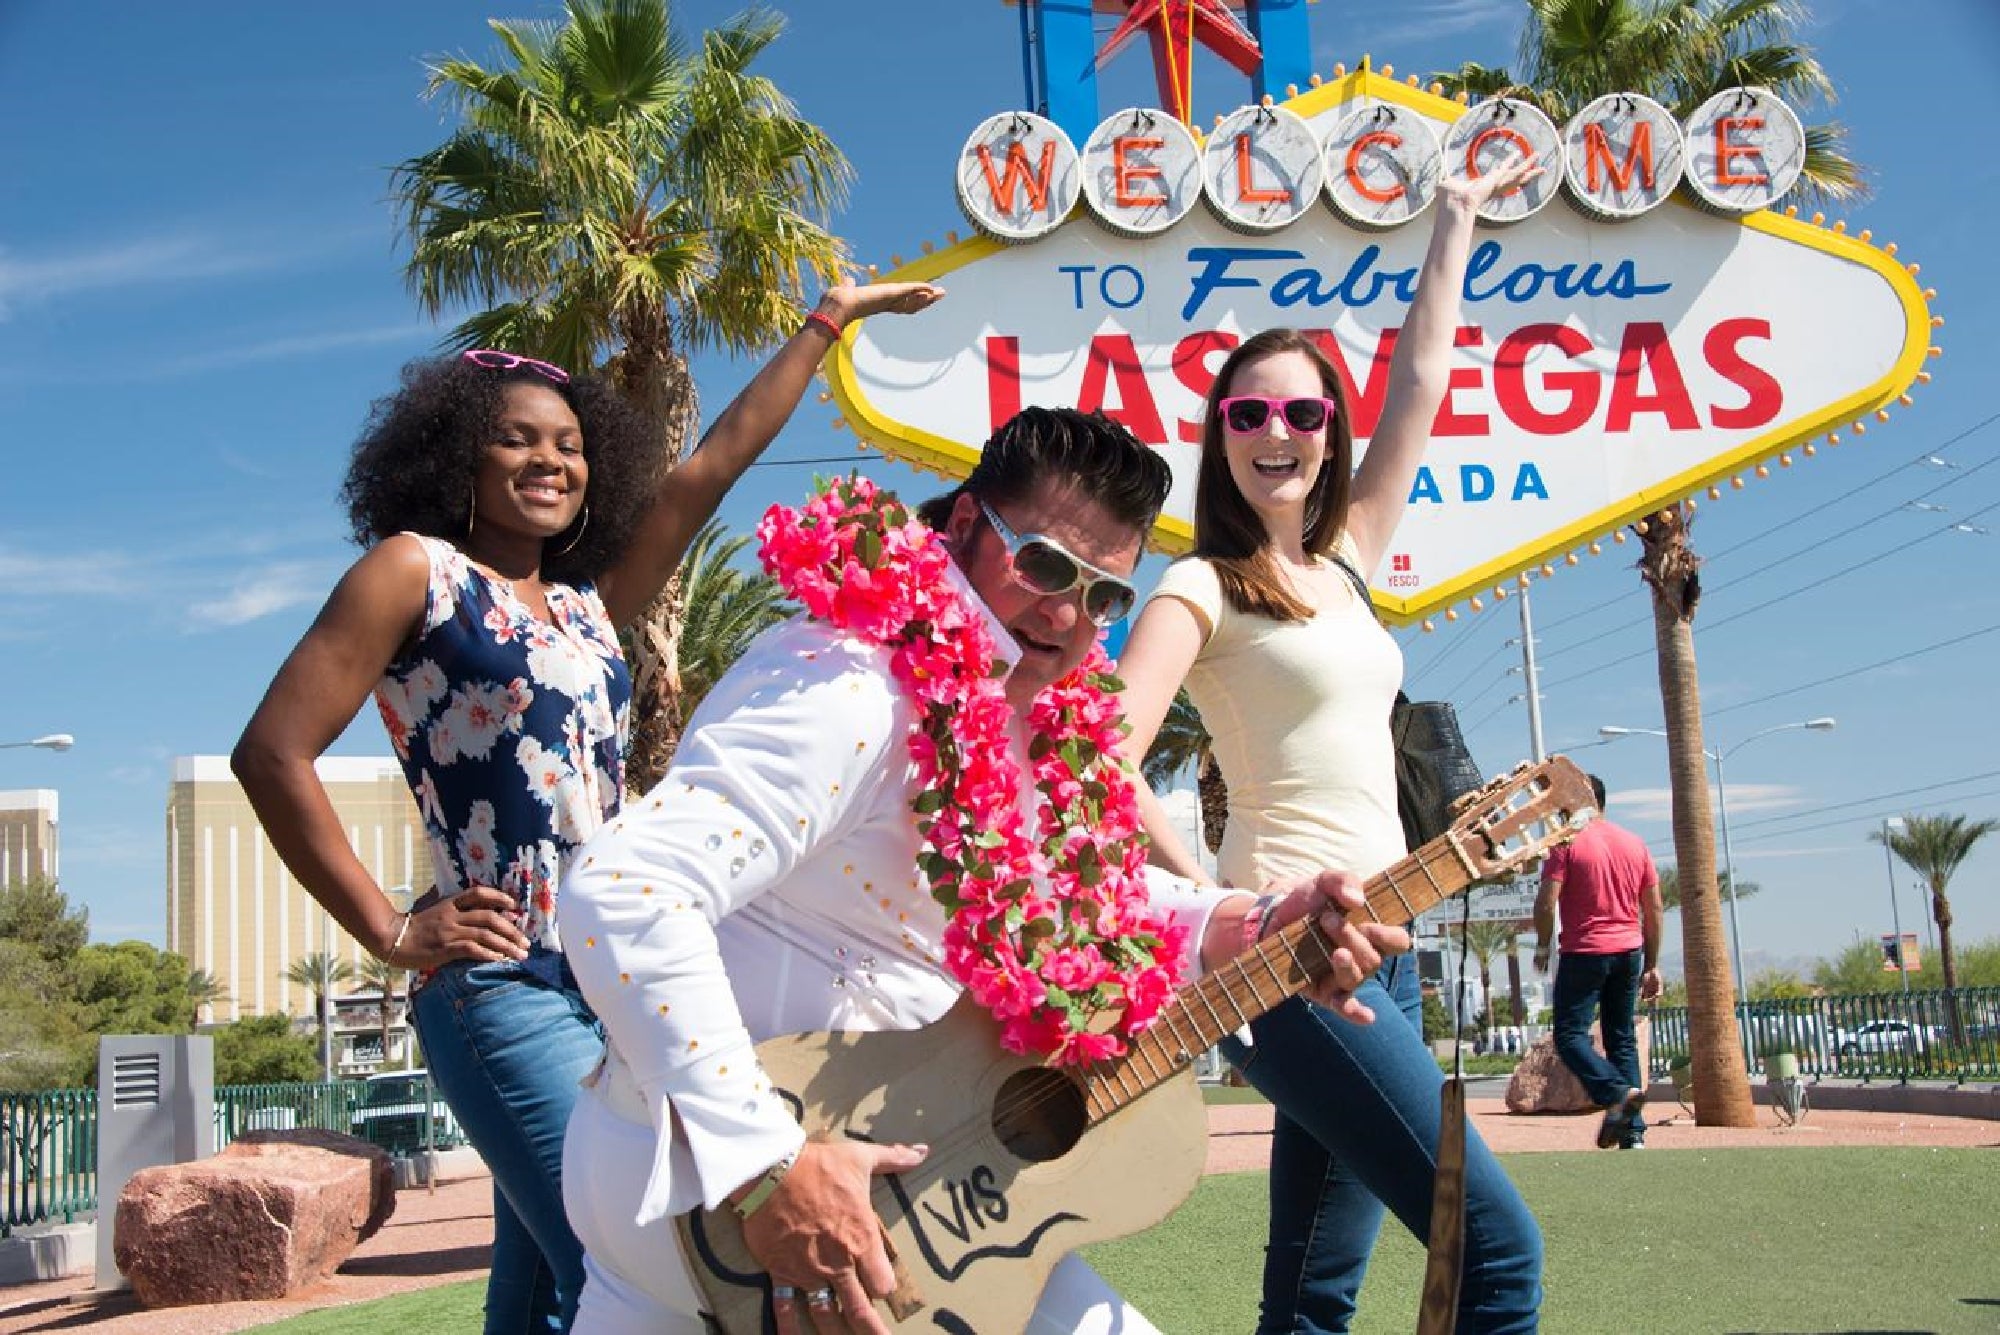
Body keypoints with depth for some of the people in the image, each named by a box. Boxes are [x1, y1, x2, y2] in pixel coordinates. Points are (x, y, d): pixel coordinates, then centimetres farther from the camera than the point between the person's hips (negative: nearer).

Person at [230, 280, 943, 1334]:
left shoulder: (588, 605, 17)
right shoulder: (418, 569, 0)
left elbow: (710, 468, 21)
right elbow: (272, 754, -6)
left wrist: (827, 322, 26)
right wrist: (391, 933, -9)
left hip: (616, 993, 7)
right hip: (508, 994, -7)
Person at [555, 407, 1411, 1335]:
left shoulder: (1029, 718, 5)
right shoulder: (857, 692, -24)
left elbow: (1093, 892, 18)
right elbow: (620, 892, -34)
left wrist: (1260, 926, 0)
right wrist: (767, 1171, -33)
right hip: (711, 1186, -9)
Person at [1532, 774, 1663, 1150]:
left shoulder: (1568, 843, -6)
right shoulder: (1635, 844, 10)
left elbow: (1546, 902, -13)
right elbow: (1653, 910, 12)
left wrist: (1543, 946, 4)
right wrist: (1652, 964, 17)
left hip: (1585, 953, -6)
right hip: (1630, 951, 6)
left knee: (1570, 1034, -2)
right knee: (1623, 1040, 10)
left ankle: (1617, 1093, -25)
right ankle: (1633, 1132, 5)